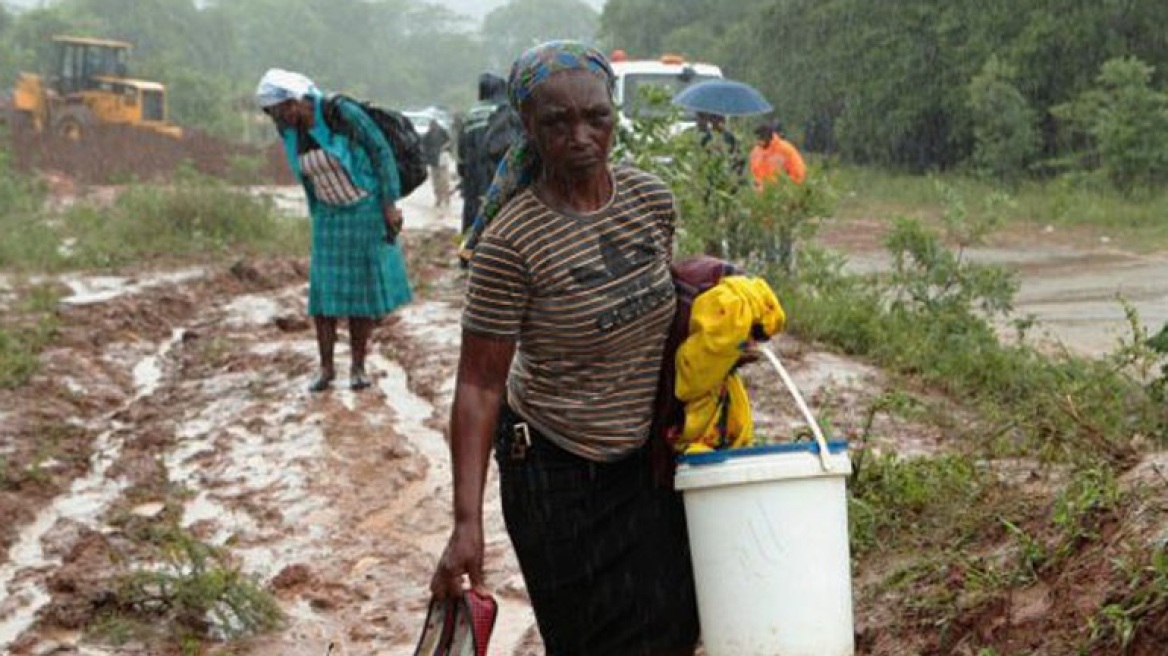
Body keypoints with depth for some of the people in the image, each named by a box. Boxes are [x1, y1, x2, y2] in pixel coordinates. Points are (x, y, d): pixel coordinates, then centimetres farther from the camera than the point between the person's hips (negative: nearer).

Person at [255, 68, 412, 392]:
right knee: (324, 290, 0)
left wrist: (390, 204, -16)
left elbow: (381, 150, -15)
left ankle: (358, 366, 12)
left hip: (367, 209, -4)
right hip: (330, 216, 4)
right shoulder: (290, 131, -2)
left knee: (363, 289, 2)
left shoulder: (341, 112, -20)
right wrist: (316, 217, 14)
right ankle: (326, 367, 9)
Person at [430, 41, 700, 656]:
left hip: (645, 459, 6)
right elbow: (478, 386, -19)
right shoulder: (511, 240, -22)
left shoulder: (652, 199, -4)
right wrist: (467, 523, -23)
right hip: (556, 468, -5)